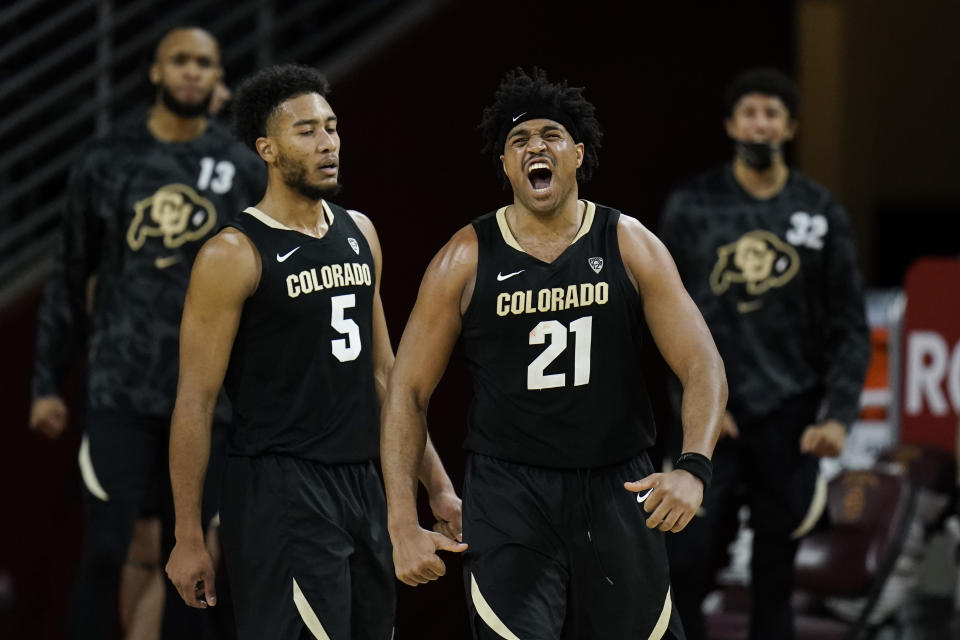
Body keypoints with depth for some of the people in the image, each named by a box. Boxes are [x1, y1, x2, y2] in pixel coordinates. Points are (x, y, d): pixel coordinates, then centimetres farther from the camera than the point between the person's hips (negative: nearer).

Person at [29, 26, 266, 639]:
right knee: (105, 551, -8)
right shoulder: (106, 160, 2)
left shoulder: (245, 169, 5)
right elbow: (71, 279, 8)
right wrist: (48, 382, 6)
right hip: (121, 389, -1)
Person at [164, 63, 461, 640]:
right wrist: (189, 539, -12)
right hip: (281, 490, -7)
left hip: (363, 483, 7)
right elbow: (196, 403, -10)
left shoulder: (359, 234, 12)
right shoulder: (234, 256, -10)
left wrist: (436, 483, 18)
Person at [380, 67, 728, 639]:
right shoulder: (468, 259, -2)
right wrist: (404, 527, -7)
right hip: (508, 496, -1)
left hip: (617, 491, 1)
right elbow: (409, 391, 2)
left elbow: (703, 367, -6)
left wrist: (693, 469, -25)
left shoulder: (630, 245, -1)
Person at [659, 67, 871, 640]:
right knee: (687, 568, -9)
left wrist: (839, 416, -8)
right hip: (712, 419, -1)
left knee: (775, 580, 5)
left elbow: (851, 328, 4)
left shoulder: (821, 213, 4)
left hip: (789, 419, 1)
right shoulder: (693, 207, 2)